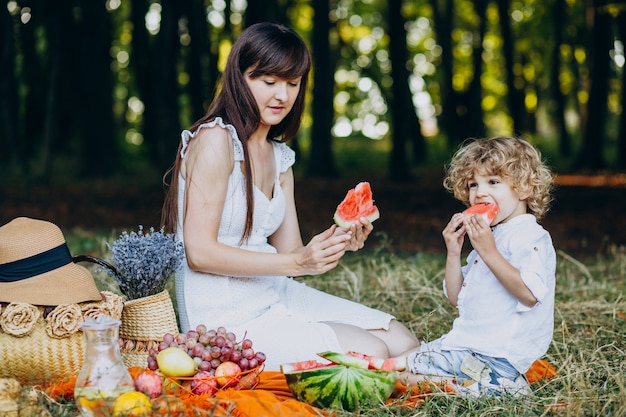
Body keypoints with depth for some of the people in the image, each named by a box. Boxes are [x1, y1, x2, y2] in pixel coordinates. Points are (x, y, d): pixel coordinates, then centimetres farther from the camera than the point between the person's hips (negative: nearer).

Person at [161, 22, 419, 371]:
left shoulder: (280, 157, 12)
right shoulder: (215, 139, -14)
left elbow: (290, 251, 8)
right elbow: (200, 252, -19)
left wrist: (337, 242, -13)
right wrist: (296, 263, -22)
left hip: (277, 296, 8)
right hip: (225, 316, -8)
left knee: (403, 342, 3)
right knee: (372, 353, -16)